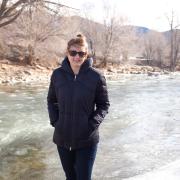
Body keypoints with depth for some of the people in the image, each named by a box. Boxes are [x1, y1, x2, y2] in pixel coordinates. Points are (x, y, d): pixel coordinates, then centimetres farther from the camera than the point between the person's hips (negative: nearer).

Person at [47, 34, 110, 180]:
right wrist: (55, 121, -2)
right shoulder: (57, 74, -2)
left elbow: (104, 105, -1)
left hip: (87, 140, -3)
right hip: (62, 138, 3)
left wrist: (92, 124, -14)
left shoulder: (96, 76, -10)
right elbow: (51, 100, 11)